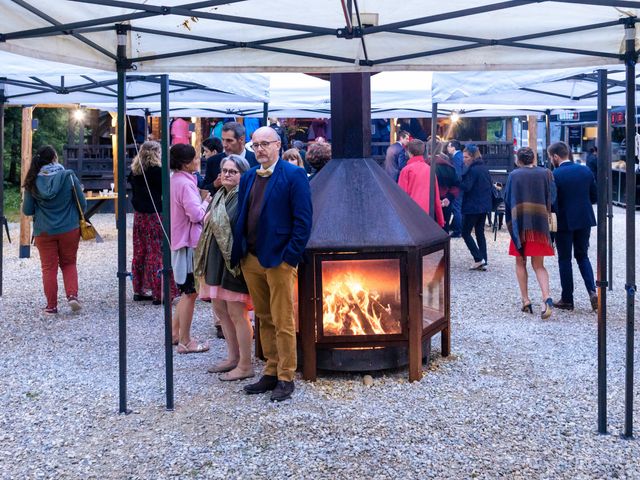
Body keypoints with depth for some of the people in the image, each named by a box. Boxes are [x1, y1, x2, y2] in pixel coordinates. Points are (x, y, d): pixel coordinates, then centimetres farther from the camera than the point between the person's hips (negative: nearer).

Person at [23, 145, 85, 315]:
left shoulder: (33, 181, -5)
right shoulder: (69, 176, -8)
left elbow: (27, 210, 0)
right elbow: (82, 204, -3)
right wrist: (77, 218, 17)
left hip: (44, 231, 0)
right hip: (69, 229, 0)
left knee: (49, 267, 9)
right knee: (69, 264, 16)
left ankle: (51, 306, 12)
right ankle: (72, 295, -2)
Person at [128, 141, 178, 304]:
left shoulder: (135, 171, 7)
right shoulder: (156, 170, -14)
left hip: (138, 215, 7)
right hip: (154, 216, -7)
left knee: (140, 252, 13)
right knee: (157, 253, -4)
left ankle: (139, 290, 19)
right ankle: (159, 293, -3)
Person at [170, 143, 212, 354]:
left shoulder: (176, 180, 11)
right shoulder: (185, 183, -19)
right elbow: (196, 214, -23)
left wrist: (202, 201, 9)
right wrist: (207, 202, -6)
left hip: (179, 240, 10)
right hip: (189, 242, -10)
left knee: (187, 291, 20)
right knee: (190, 292, -2)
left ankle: (175, 333, 26)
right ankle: (185, 341, 4)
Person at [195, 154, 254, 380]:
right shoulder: (219, 196, 13)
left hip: (234, 259, -9)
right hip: (217, 259, 9)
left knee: (236, 313, -3)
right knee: (220, 309, 16)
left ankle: (245, 365, 8)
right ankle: (233, 357, 29)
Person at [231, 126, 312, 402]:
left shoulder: (293, 175, -7)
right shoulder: (248, 178, 13)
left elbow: (303, 220, -10)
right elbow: (242, 216, 16)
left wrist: (291, 256, -14)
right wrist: (239, 254, 8)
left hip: (279, 260, -7)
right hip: (251, 260, 7)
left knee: (283, 322, -1)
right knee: (264, 320, 14)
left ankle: (286, 379, 9)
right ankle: (271, 373, 24)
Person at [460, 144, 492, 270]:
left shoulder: (472, 170, -16)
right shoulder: (485, 168, 10)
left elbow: (466, 187, -21)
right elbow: (490, 186, 16)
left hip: (472, 206, -8)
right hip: (484, 206, 8)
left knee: (465, 233, 2)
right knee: (480, 233, 12)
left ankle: (479, 259, -5)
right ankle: (483, 262, 11)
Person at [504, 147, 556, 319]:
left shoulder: (514, 175, -1)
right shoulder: (545, 173, 2)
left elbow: (507, 200, 2)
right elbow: (552, 197, 0)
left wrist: (510, 224, 13)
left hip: (519, 223, -1)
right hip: (540, 223, 1)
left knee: (520, 263, 13)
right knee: (538, 265, 6)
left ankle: (525, 300, 8)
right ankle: (546, 297, -16)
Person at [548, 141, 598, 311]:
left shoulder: (555, 175, -14)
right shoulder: (586, 171, 2)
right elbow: (595, 197, 6)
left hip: (564, 222, -4)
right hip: (584, 220, 5)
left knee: (565, 260, 7)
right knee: (582, 256, 17)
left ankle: (567, 299, 11)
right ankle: (592, 291, 0)